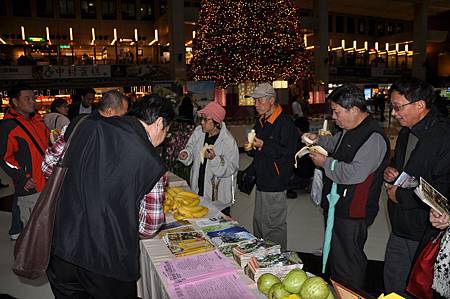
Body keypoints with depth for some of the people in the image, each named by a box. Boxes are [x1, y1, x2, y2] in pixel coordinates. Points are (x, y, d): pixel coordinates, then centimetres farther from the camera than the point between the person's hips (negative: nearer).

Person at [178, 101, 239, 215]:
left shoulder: (228, 141, -20)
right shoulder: (198, 131, -2)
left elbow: (231, 168, -19)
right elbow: (191, 148, 14)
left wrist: (214, 159, -33)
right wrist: (186, 154, -9)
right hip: (197, 190, 6)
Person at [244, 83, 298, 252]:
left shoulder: (285, 123, -14)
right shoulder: (261, 122, 14)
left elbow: (288, 152, -22)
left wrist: (263, 145, -22)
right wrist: (251, 148, 4)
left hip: (275, 184, -9)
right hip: (261, 181, 9)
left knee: (273, 226, -1)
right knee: (258, 223, 18)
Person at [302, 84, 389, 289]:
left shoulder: (373, 137, -22)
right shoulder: (349, 129, 9)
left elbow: (354, 173, -30)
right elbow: (336, 142, 31)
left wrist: (325, 163, -17)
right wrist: (318, 139, 11)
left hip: (352, 213, -10)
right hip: (336, 205, 10)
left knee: (349, 263, 4)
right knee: (334, 254, 23)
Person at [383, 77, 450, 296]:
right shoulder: (406, 133, 7)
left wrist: (401, 195, -16)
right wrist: (390, 173, 2)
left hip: (427, 236, -8)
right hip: (401, 230, 8)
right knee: (392, 287, 20)